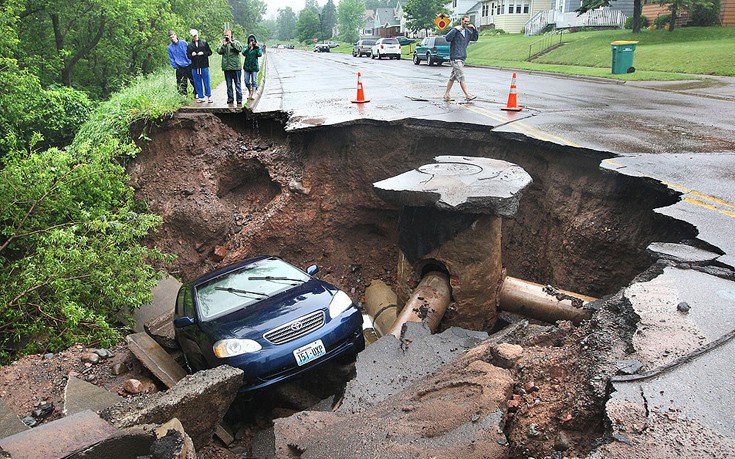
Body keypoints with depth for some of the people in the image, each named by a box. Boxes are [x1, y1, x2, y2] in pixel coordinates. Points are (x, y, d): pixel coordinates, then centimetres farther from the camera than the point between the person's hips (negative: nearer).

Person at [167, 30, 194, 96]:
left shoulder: (183, 43, 0)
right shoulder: (170, 47, 2)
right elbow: (171, 58, 5)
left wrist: (191, 61, -1)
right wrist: (175, 66, -4)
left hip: (189, 65, 0)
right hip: (180, 68, 0)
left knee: (193, 80, 7)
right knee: (181, 83, 1)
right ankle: (183, 94, 10)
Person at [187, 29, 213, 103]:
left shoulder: (204, 43, 5)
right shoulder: (190, 45, 8)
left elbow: (210, 52, 4)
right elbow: (188, 55, 11)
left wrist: (203, 53, -12)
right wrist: (192, 55, -10)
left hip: (204, 66, -2)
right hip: (195, 67, 2)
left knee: (206, 82, 1)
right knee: (197, 82, 5)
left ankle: (209, 96, 10)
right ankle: (200, 97, 12)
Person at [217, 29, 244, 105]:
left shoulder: (236, 42, 4)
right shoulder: (222, 43, 11)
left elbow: (240, 49, -16)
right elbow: (219, 51, -2)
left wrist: (231, 42, -17)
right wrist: (224, 45, -14)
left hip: (236, 67, -3)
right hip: (226, 67, 3)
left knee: (237, 84, 0)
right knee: (229, 84, 9)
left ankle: (239, 98, 4)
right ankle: (230, 98, 16)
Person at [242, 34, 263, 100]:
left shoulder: (257, 47, 2)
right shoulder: (247, 47, 6)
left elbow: (259, 54, -12)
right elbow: (243, 53, -9)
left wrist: (257, 47, -15)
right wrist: (249, 47, -16)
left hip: (254, 67, -2)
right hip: (247, 67, 2)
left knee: (254, 81, -6)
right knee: (247, 82, 6)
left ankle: (252, 94, -5)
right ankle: (249, 92, 27)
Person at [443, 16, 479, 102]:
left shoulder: (467, 31, 16)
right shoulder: (455, 30, -7)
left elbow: (475, 38, 20)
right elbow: (448, 38, -20)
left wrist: (474, 29, 6)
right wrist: (455, 29, -23)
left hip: (462, 58, 8)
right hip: (455, 57, -8)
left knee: (453, 77, 12)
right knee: (461, 77, -11)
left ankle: (446, 94, 18)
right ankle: (467, 95, -15)